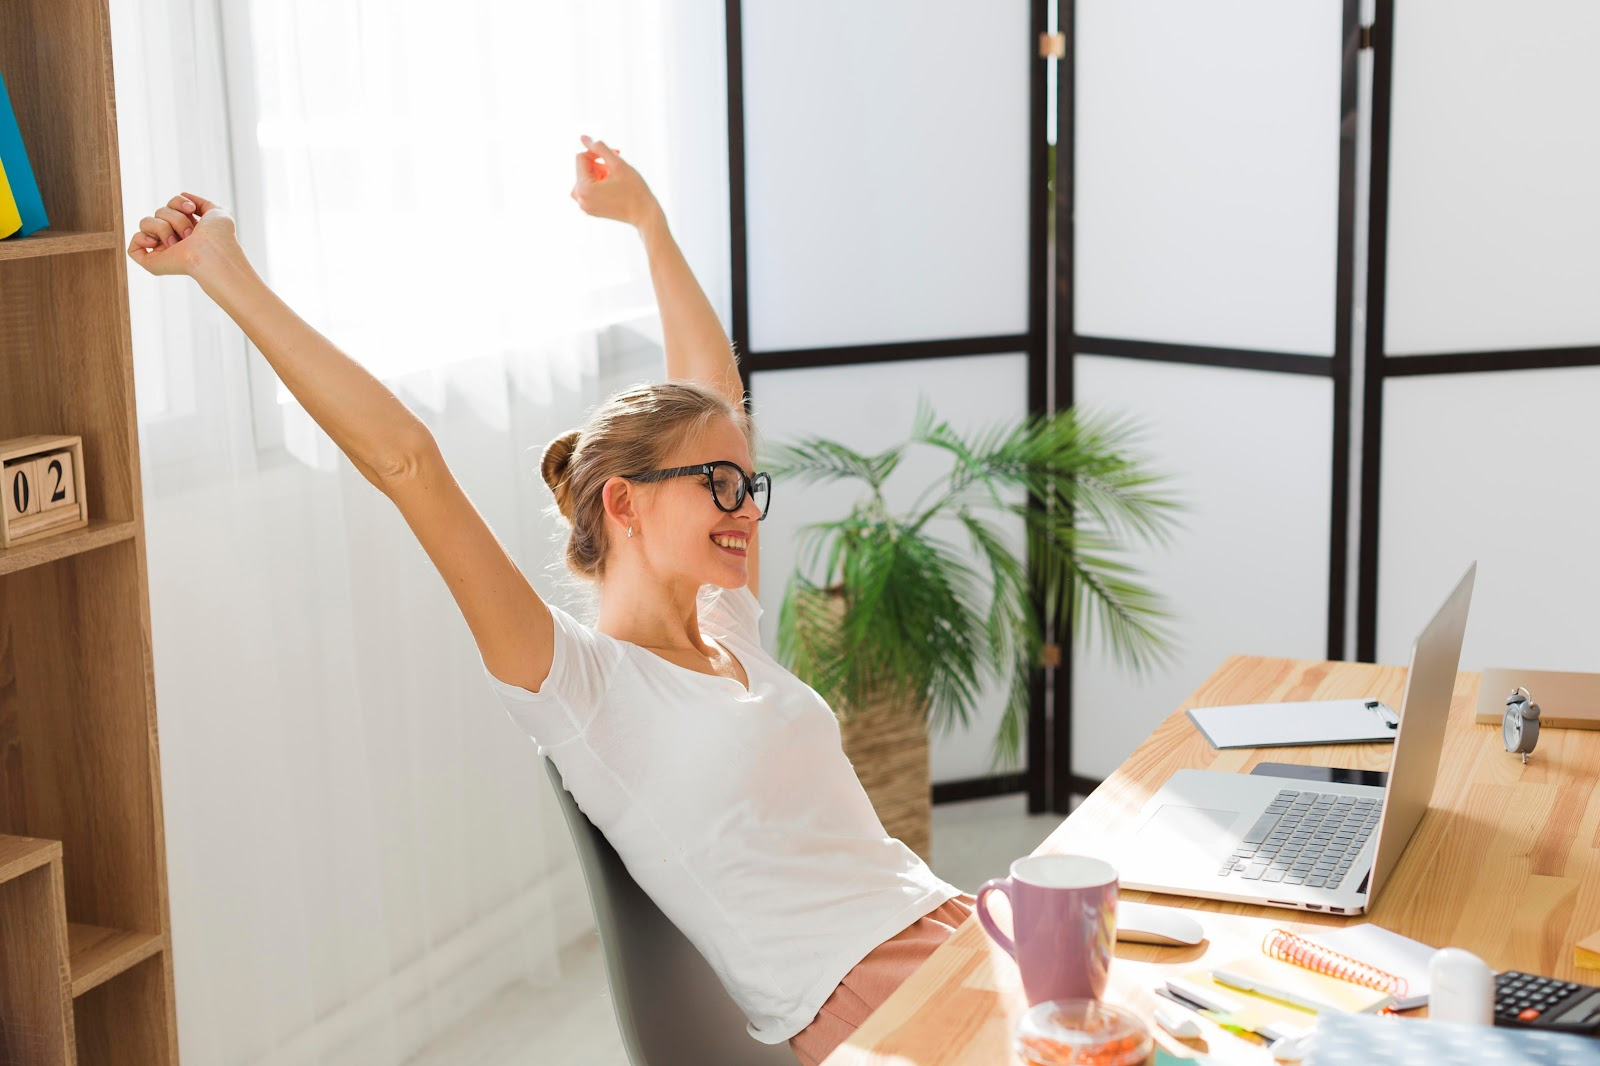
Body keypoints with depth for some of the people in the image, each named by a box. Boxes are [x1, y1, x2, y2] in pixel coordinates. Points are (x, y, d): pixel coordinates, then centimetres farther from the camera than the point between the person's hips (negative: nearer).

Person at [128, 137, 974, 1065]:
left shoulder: (728, 631, 14)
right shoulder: (582, 683, -6)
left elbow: (717, 392, 26)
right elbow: (407, 465, -14)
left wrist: (648, 218, 32)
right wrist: (226, 270, -16)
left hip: (955, 930, 8)